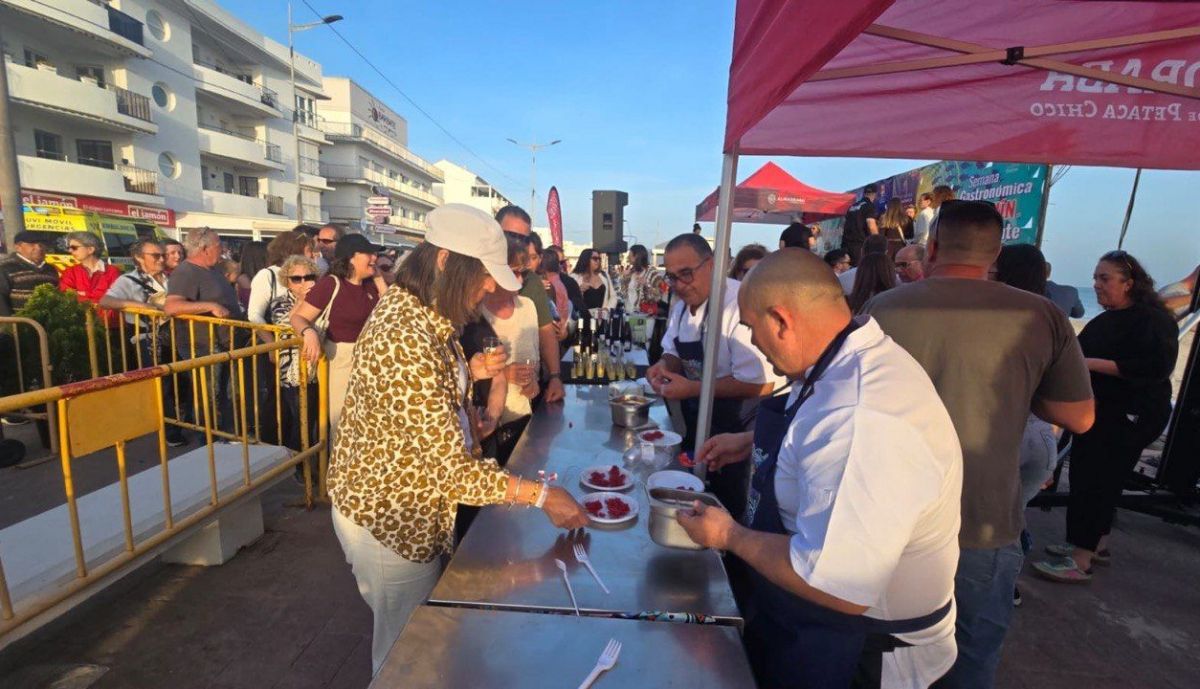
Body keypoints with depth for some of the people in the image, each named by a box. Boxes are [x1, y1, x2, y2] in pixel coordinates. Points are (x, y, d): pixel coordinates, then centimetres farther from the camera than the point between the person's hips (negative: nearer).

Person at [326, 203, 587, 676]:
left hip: (393, 496, 9)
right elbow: (453, 469, -31)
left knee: (411, 634, 28)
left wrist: (468, 372, -2)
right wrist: (541, 495, -23)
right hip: (390, 512, -9)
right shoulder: (406, 340, -33)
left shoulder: (415, 310, -1)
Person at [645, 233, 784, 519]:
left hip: (737, 433, -8)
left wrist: (692, 388, -27)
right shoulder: (681, 307, 1)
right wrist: (664, 366, -10)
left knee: (728, 511, 10)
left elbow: (762, 383, -29)